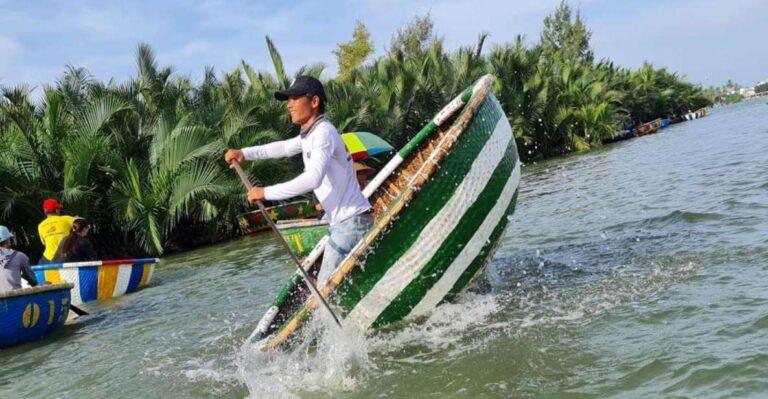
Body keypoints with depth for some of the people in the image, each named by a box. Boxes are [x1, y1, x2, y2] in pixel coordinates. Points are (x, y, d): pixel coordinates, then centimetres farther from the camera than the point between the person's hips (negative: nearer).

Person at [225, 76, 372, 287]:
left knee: (327, 286, -13)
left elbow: (313, 178, -31)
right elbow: (284, 147, 30)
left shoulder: (324, 132, -18)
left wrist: (266, 193, -26)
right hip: (340, 221, 10)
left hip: (351, 220, -10)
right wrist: (245, 153, 16)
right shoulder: (309, 135, 14)